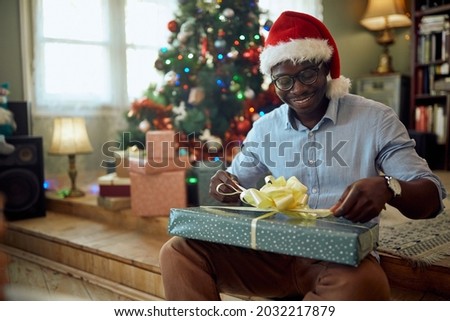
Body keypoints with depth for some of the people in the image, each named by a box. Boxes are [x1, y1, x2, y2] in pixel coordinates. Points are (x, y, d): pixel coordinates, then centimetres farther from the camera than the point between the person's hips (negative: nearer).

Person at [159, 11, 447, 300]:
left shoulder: (376, 119, -2)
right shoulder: (264, 129, 9)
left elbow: (432, 196, -5)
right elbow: (237, 184, 17)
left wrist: (388, 188, -30)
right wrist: (225, 186, -9)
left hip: (345, 257, -2)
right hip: (274, 253, 3)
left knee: (362, 285, -39)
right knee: (180, 251, -17)